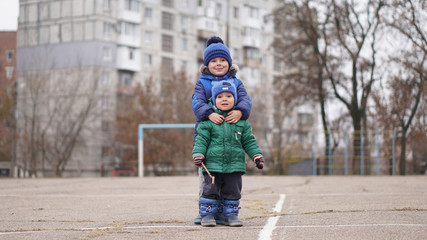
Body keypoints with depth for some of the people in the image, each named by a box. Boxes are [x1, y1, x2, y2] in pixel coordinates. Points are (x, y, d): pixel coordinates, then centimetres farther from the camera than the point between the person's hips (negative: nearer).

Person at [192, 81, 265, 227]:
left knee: (232, 191, 7)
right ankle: (207, 214, 10)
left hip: (235, 165, 2)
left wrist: (257, 156, 7)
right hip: (213, 164, -2)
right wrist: (198, 154, -11)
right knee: (210, 190, 0)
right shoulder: (208, 120, 0)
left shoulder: (241, 121, 9)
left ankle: (231, 215, 17)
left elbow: (249, 141, 13)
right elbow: (201, 139, 0)